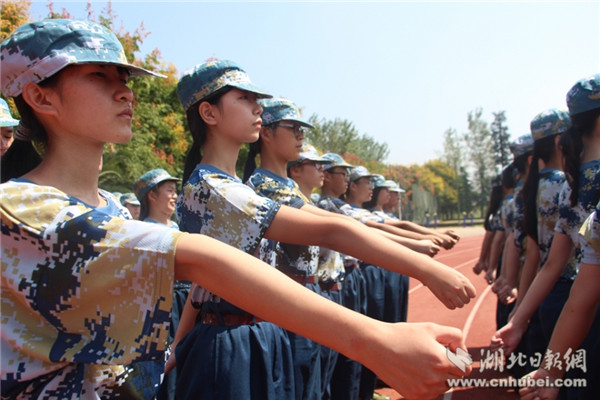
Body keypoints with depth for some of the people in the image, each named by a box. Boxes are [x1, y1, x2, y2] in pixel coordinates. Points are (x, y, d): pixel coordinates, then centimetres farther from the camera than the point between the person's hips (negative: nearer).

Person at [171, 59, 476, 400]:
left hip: (261, 342, 9)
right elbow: (327, 231, -31)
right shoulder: (208, 189, -24)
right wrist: (428, 269, -32)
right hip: (233, 353, -9)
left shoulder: (232, 186, 8)